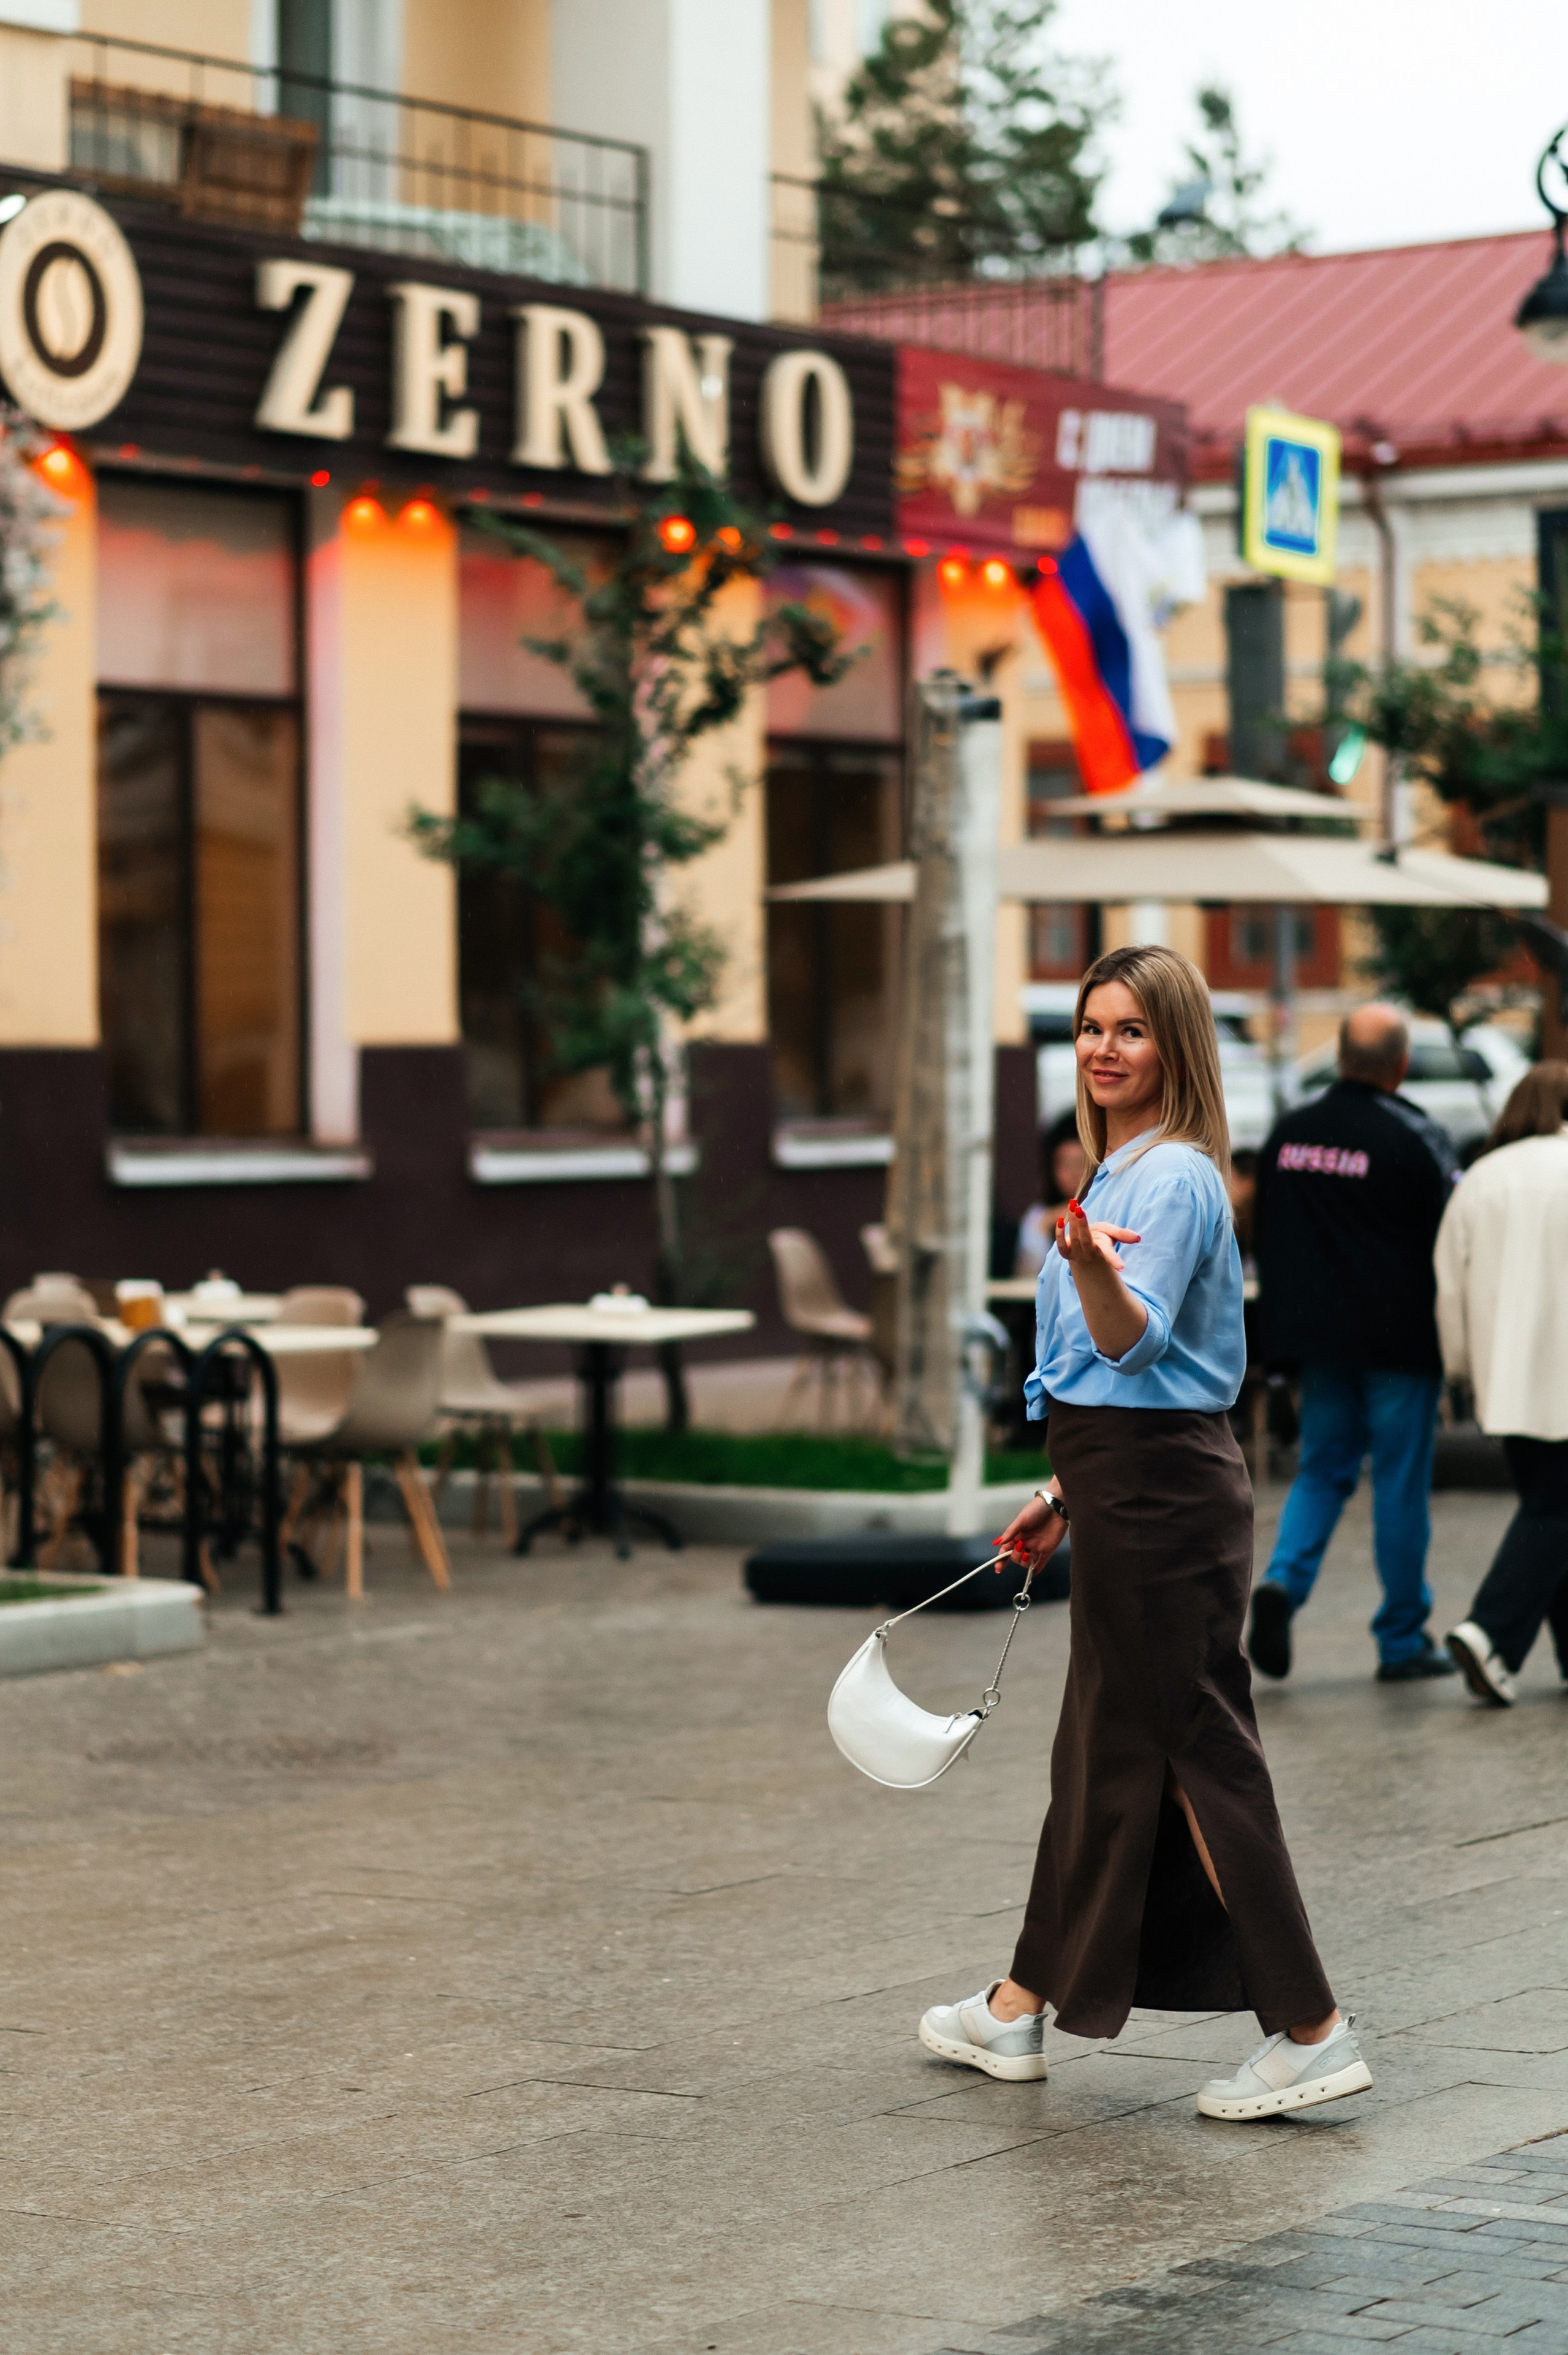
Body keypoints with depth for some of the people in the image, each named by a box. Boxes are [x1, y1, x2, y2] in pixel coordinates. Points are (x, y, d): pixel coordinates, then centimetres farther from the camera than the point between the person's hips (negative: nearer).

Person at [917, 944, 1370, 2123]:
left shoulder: (1173, 1177, -14)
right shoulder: (1122, 1172, 17)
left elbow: (1136, 1343, -27)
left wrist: (1092, 1267, -46)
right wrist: (1064, 1495, 25)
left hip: (1161, 1497, -10)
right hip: (1126, 1489, 10)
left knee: (1198, 1752, -6)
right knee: (1104, 1750, 14)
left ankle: (1312, 2031, 0)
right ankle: (1022, 2011, 22)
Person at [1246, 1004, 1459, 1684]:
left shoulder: (1289, 1135, 6)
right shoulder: (1414, 1139, -13)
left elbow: (1266, 1241, 13)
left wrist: (1285, 1332, 20)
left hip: (1318, 1339, 5)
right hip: (1400, 1341, -5)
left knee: (1323, 1468, 16)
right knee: (1401, 1483, 4)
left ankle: (1283, 1579, -10)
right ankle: (1403, 1641, 11)